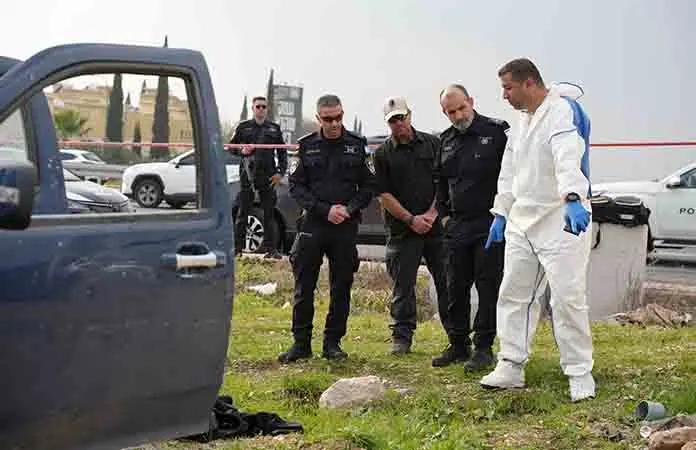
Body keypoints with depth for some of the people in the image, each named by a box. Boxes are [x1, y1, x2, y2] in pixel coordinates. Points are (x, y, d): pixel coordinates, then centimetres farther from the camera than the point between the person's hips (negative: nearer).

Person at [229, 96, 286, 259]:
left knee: (269, 212, 3)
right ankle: (237, 246, 6)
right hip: (247, 174, -1)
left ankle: (270, 247, 8)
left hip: (268, 176, 1)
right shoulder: (243, 127, 7)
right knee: (243, 212, 1)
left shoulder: (274, 129, 11)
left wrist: (280, 172, 1)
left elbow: (282, 152, 12)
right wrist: (241, 151, -8)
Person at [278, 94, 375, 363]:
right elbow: (296, 186, 1)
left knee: (341, 288, 5)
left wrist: (349, 209, -9)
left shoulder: (357, 145, 6)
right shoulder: (306, 147, 4)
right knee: (304, 288, 0)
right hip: (312, 225, -1)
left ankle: (332, 343, 15)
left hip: (346, 228, 1)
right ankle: (301, 343, 9)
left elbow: (368, 186, 7)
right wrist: (325, 210, -11)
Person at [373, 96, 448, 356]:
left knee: (446, 281, 2)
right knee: (403, 285, 3)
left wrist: (431, 213, -6)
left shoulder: (432, 144, 8)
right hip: (402, 230, -1)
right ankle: (402, 336, 12)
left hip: (436, 225, 1)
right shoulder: (383, 154, 4)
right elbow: (384, 195, 0)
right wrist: (411, 219, -8)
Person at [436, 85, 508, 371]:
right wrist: (445, 211, 15)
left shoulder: (497, 132, -5)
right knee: (456, 288, 10)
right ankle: (458, 345, 20)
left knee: (488, 286, -2)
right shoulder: (446, 141, 13)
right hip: (457, 226, 6)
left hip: (490, 224, -6)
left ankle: (484, 347, 5)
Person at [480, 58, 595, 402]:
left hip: (561, 220, -9)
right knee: (512, 294, 9)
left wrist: (573, 198, -47)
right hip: (522, 222, 9)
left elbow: (569, 158, -32)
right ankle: (511, 367, 17)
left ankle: (580, 373, 3)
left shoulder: (562, 112, -14)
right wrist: (501, 213, 23)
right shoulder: (524, 119, 16)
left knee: (567, 298, -8)